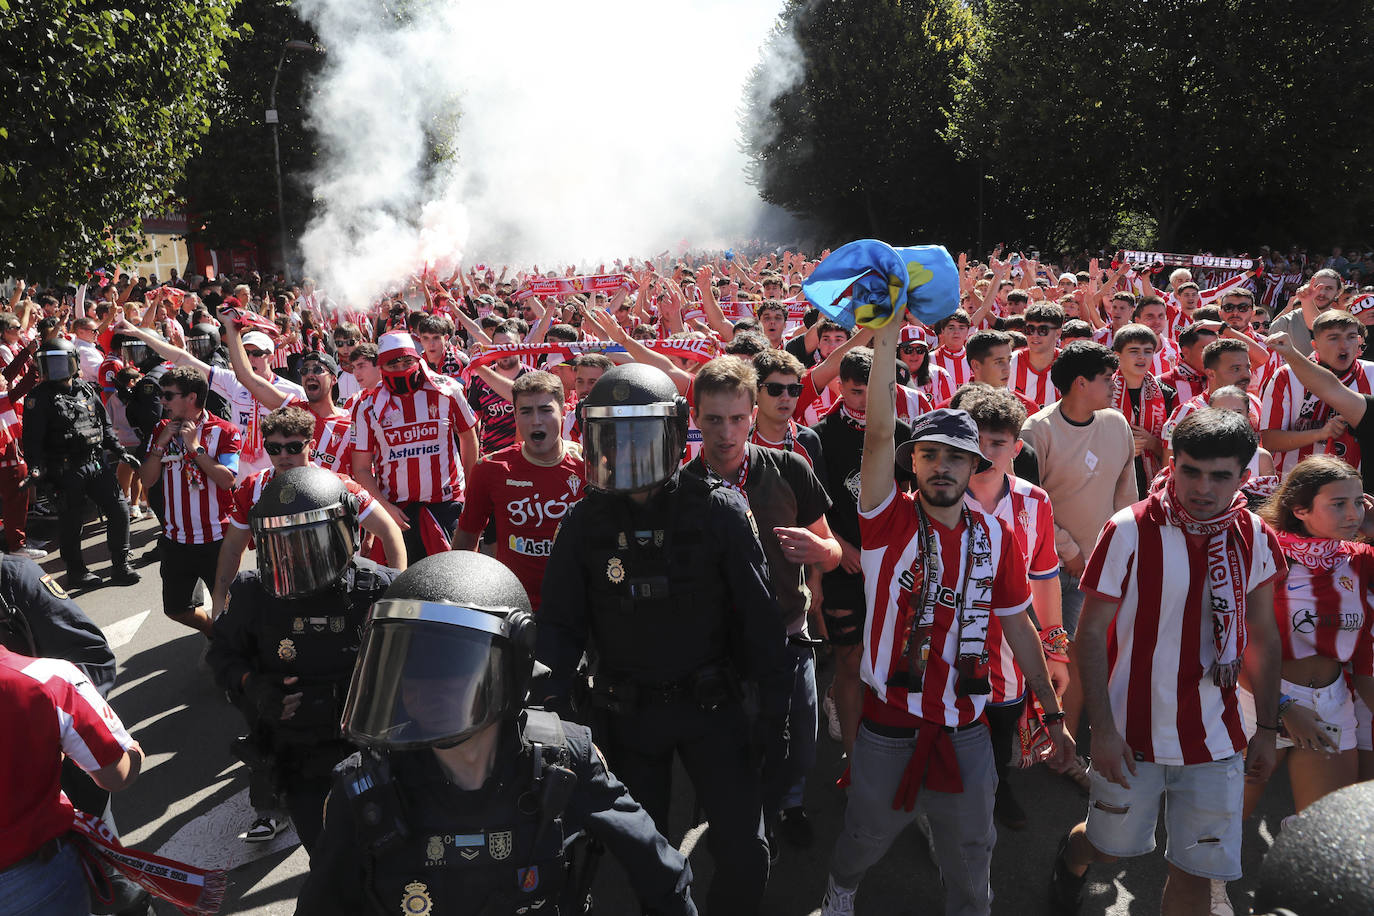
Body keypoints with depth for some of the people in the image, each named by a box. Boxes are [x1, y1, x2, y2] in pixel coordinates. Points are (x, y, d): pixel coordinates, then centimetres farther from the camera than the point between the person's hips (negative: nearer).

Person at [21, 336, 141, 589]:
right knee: (72, 522, 3)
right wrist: (36, 467, -23)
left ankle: (120, 566, 15)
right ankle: (76, 571, 20)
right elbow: (32, 437, -11)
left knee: (119, 511, 3)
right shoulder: (39, 398, -5)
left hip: (98, 464, 5)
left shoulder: (87, 390, 10)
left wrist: (120, 452, 13)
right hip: (67, 471, -5)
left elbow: (104, 425, 19)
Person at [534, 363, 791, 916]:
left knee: (745, 855, 2)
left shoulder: (718, 512, -11)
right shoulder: (586, 523, -6)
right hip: (627, 713, 2)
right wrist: (546, 702, -13)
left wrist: (774, 700, -6)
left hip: (710, 703, -1)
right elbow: (561, 622, -1)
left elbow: (758, 614, -6)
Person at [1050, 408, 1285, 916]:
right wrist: (1101, 728, -13)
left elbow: (1262, 636, 9)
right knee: (1110, 846, 16)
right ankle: (1071, 854, 51)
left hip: (1216, 741, 2)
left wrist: (1267, 728, 10)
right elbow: (1091, 631, -10)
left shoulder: (1255, 539, -3)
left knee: (1196, 874, 8)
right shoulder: (1130, 531, -14)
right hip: (1132, 735, -2)